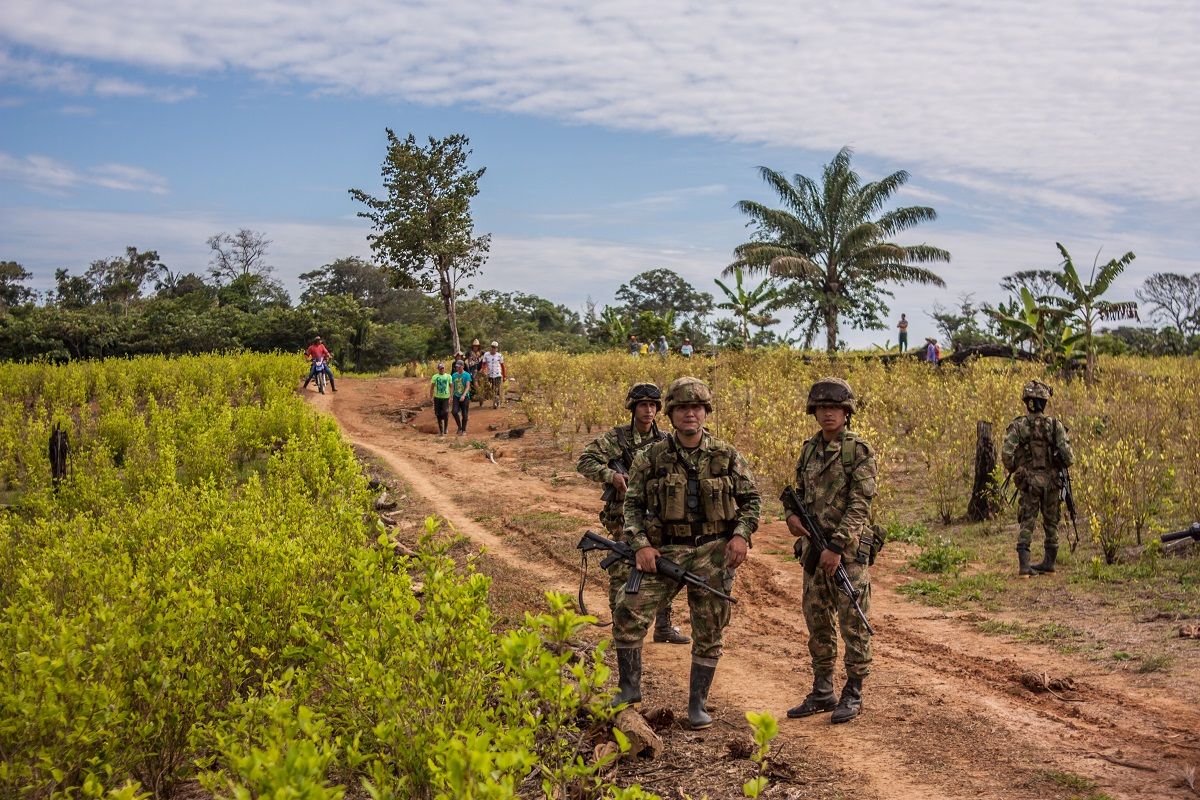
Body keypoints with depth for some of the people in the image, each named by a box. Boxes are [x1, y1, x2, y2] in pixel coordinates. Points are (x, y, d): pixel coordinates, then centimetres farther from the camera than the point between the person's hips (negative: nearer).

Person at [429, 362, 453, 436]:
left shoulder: (448, 376, 3)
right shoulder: (435, 377, 5)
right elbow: (432, 388, 7)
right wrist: (431, 397, 0)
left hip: (446, 397, -2)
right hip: (437, 397, 2)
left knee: (446, 413, -14)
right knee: (438, 415, 4)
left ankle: (446, 427, 7)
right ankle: (440, 430, 16)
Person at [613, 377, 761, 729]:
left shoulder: (726, 455, 3)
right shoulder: (651, 457, 1)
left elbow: (751, 499, 9)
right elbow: (632, 504, 4)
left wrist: (741, 533, -7)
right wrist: (641, 544, -10)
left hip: (713, 552, 1)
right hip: (666, 550, 0)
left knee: (709, 632, 6)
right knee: (628, 612, -16)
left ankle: (697, 704, 22)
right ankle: (629, 688, 2)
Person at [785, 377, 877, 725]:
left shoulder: (859, 450, -10)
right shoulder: (810, 448, 11)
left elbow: (860, 505, -15)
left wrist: (837, 547, -21)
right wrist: (792, 514, -3)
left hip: (849, 547, -7)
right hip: (814, 545, 7)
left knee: (853, 623, 0)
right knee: (817, 622, 11)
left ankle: (853, 694, 11)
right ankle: (822, 693, 22)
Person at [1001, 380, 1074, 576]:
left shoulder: (1017, 425, -5)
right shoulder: (1055, 425, -5)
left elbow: (1006, 454, -13)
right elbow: (1068, 456, -9)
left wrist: (1013, 469, 7)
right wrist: (1061, 466, 13)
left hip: (1028, 481, 0)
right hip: (1051, 481, 0)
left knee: (1027, 523, 3)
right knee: (1051, 522, 15)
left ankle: (1024, 565, -8)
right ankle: (1049, 562, 24)